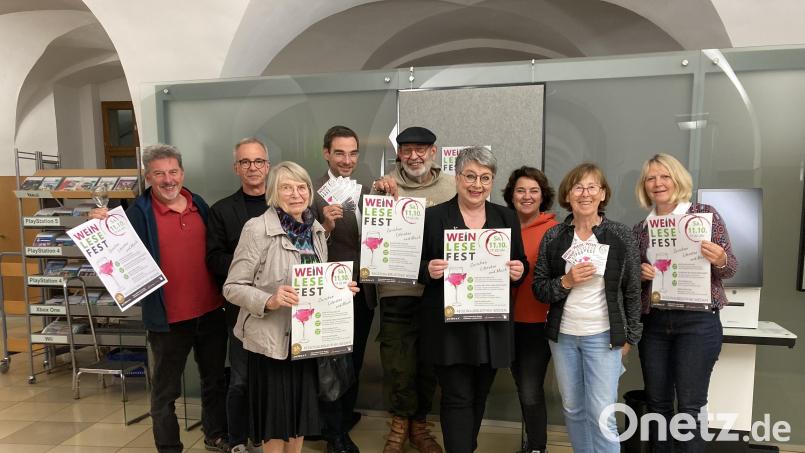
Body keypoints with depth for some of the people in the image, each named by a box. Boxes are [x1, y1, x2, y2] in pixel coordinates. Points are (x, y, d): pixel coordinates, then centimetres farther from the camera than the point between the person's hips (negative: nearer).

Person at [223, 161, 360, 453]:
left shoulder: (316, 230, 4)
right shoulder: (257, 228, -14)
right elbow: (232, 287, -13)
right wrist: (269, 301, -28)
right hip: (271, 338, -5)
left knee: (301, 410, 18)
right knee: (276, 418, 9)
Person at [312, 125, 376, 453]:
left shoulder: (366, 191, 7)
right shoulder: (313, 194, -14)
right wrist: (326, 225, -35)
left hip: (363, 293, 6)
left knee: (354, 362, 23)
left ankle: (346, 417, 46)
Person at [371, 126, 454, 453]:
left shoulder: (450, 187, 1)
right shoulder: (386, 186, 0)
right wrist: (380, 195, -14)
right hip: (396, 290, -1)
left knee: (429, 362, 16)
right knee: (398, 365, 8)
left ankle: (419, 423, 38)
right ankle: (401, 421, 34)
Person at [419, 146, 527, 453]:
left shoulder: (507, 218, 7)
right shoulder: (433, 217, -3)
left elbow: (521, 267, 11)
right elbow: (415, 266, -1)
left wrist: (519, 272, -11)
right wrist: (429, 270, -22)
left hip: (492, 326, 4)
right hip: (449, 326, -3)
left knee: (479, 398, 18)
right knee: (457, 399, 1)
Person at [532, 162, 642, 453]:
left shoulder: (621, 236, -5)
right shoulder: (553, 237, -2)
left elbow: (633, 290, 0)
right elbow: (538, 288, 0)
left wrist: (630, 337, 1)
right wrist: (566, 281, -18)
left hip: (603, 336, -2)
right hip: (562, 335, 3)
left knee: (601, 415, -2)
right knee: (572, 409, 15)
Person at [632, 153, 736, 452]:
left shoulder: (705, 214, -1)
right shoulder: (641, 228, 8)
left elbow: (730, 269, -1)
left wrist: (719, 260, -22)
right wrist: (640, 272, -8)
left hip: (697, 322, -3)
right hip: (653, 323, 4)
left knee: (690, 407, 1)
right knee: (657, 404, 11)